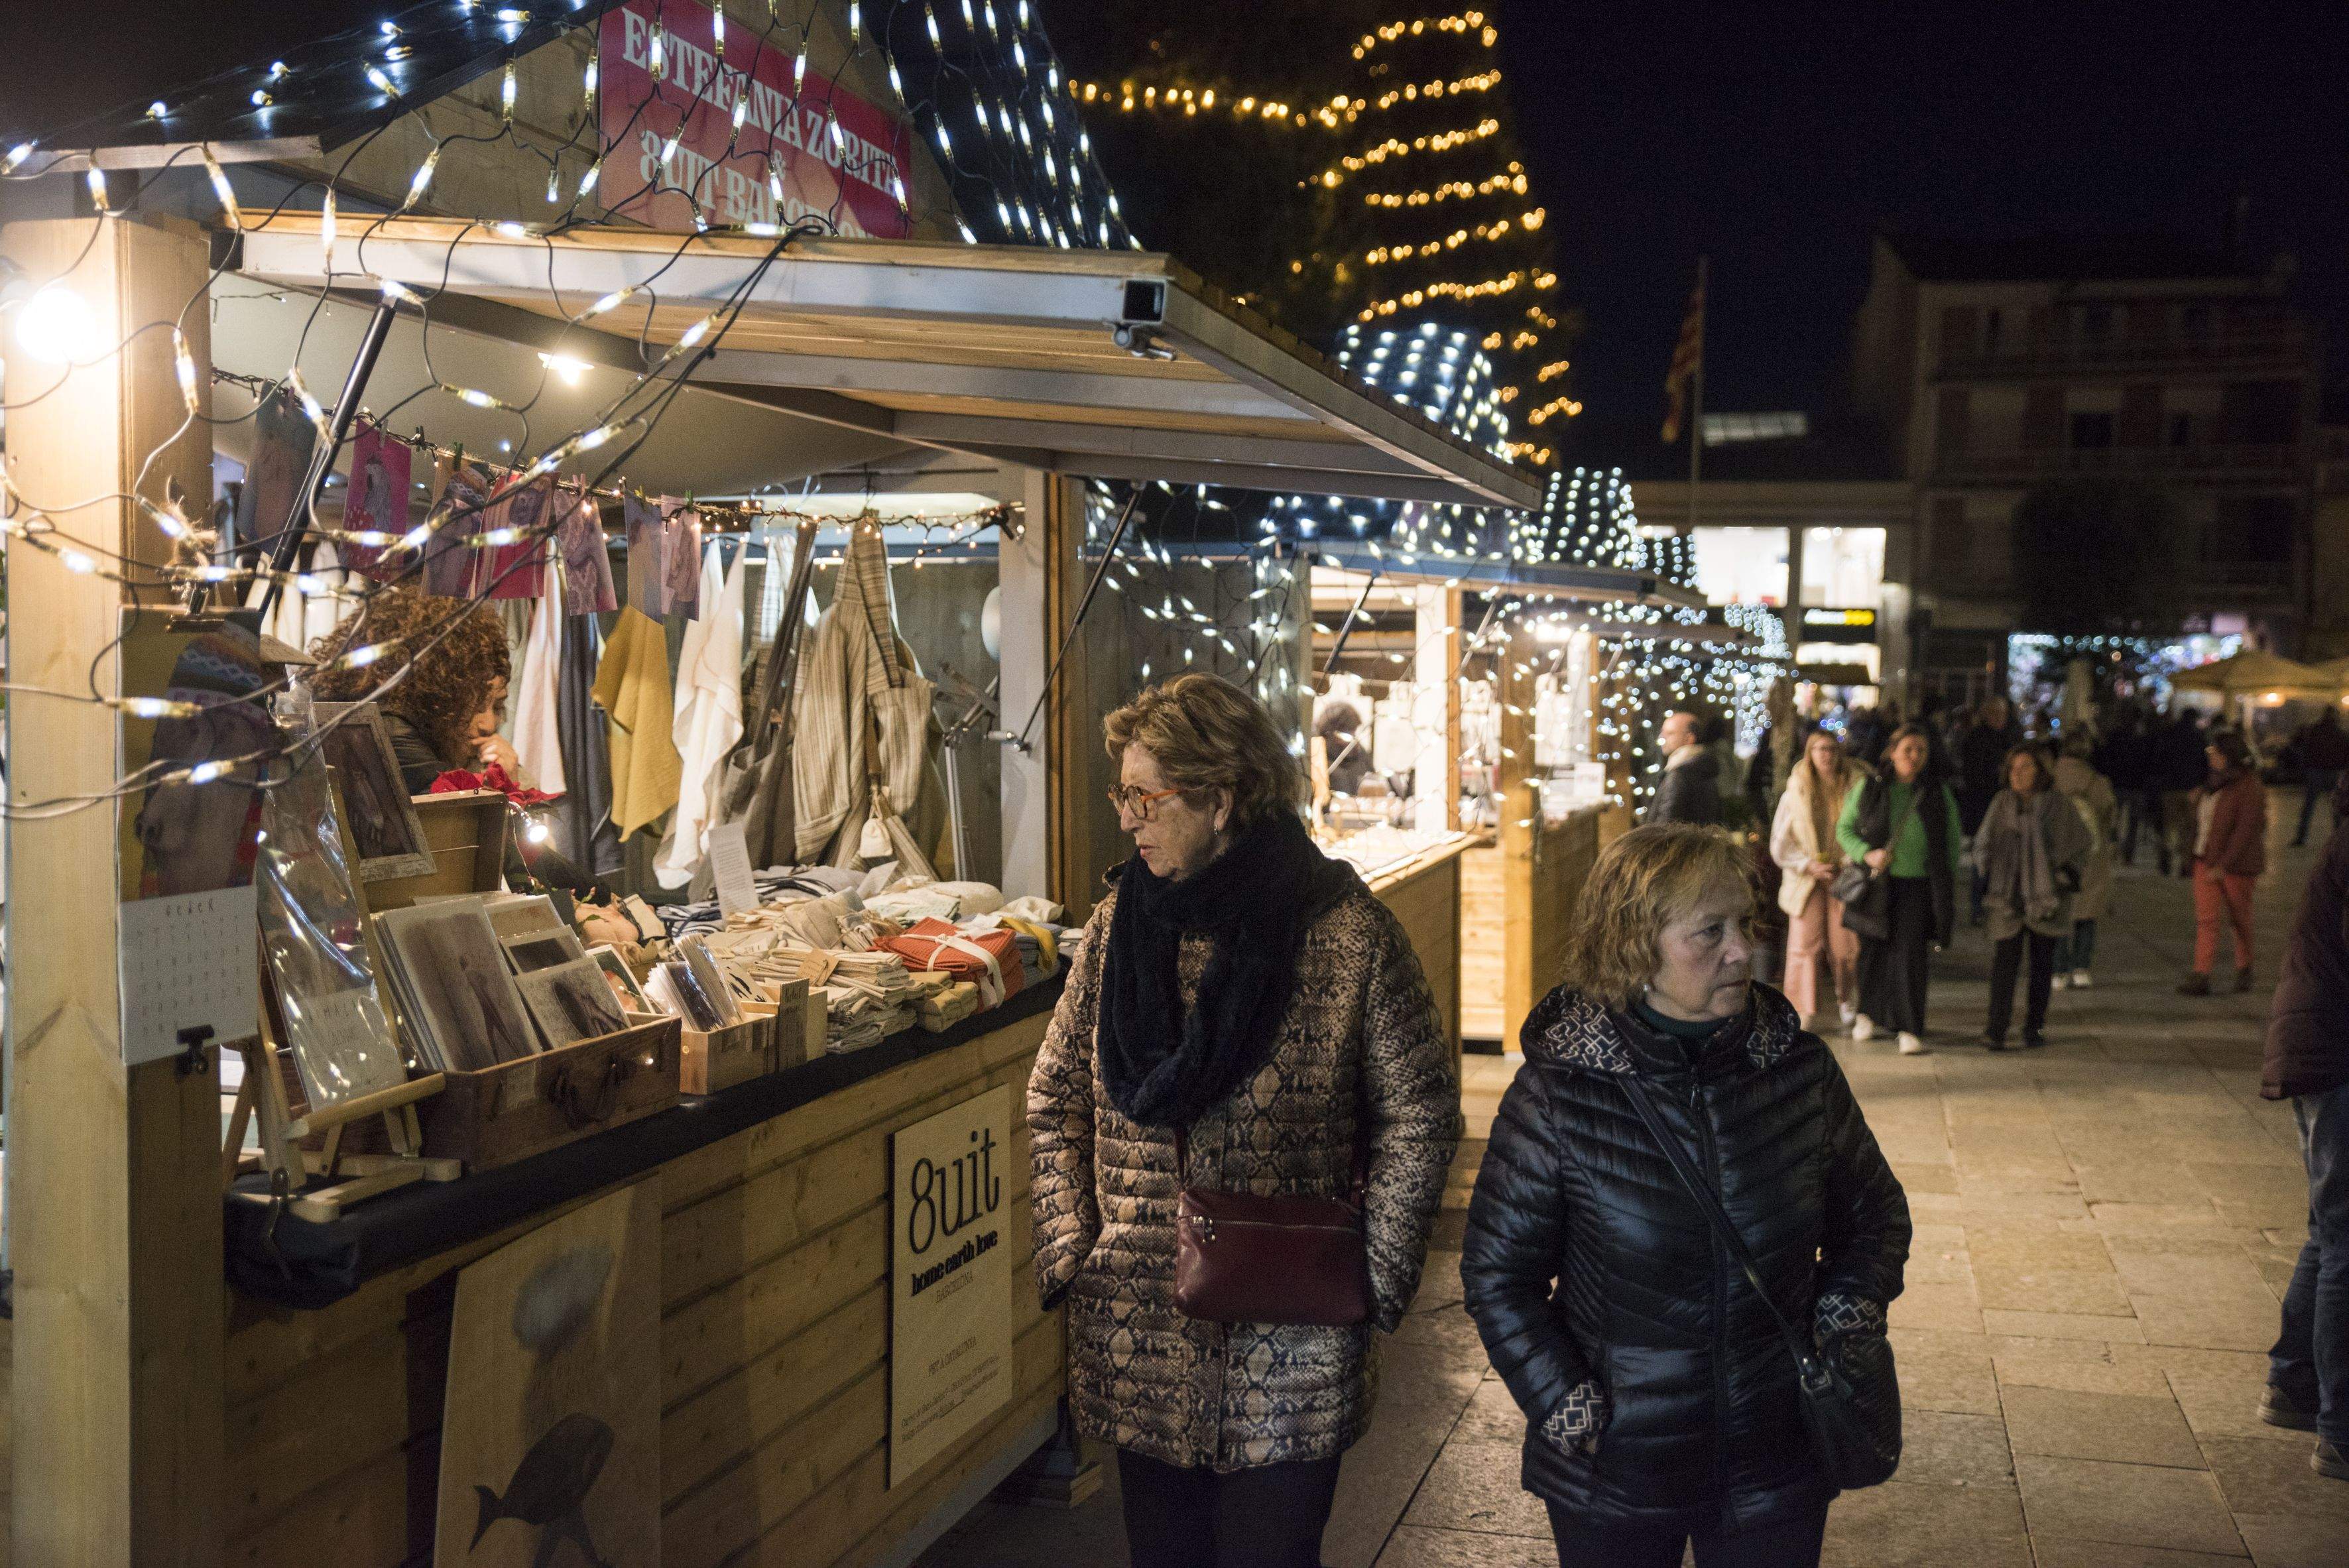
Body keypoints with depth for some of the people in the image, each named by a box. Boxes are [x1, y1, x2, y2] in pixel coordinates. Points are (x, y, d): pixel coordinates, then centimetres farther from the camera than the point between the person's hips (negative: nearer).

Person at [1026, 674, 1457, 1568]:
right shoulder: (1118, 925, 2)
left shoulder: (1349, 937, -10)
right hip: (1139, 1333, 4)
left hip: (1289, 1347, -4)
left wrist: (1372, 1281, -8)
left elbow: (1419, 1118, -3)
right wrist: (1069, 1248, 1)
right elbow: (1055, 1100, 10)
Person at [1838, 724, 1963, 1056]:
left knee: (1910, 955, -7)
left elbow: (1953, 841, 13)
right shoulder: (1869, 788, 2)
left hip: (1919, 885, 0)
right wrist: (1867, 854, -11)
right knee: (1874, 950, 9)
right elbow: (1844, 828, 7)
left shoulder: (1938, 792, 6)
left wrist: (1947, 885, 6)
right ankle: (1868, 1012, 32)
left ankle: (1909, 1030, -5)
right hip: (1878, 883, 0)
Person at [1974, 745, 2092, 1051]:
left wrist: (2068, 873, -4)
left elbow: (2080, 840, 6)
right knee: (2004, 961, -8)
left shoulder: (2056, 802, -1)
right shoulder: (2002, 802, 5)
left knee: (2042, 963, 7)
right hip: (2008, 896, 0)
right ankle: (1996, 1029, -11)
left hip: (2046, 896, 0)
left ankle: (2034, 1026, 17)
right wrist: (1986, 876, 4)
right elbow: (1983, 843, 15)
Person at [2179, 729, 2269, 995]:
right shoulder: (2214, 784, 11)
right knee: (2206, 918, -3)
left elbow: (2246, 831, -19)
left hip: (2235, 864, -6)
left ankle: (2244, 970, 29)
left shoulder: (2250, 788, -14)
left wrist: (2223, 864, -22)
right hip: (2206, 862, 6)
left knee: (2240, 918, 10)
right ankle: (2201, 977, -9)